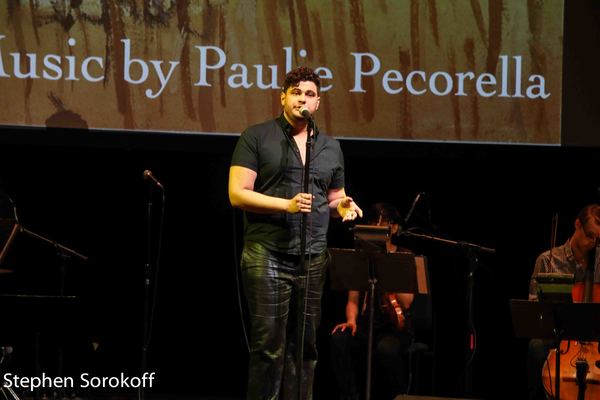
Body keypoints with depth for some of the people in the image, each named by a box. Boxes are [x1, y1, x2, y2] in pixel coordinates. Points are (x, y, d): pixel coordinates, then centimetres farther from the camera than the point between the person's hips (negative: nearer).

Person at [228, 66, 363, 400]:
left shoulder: (330, 147, 16)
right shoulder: (257, 137, 0)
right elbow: (237, 193, -6)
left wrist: (343, 206, 0)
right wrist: (286, 205, -18)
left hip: (313, 258, 5)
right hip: (268, 255, -5)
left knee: (304, 345, 6)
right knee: (269, 345, -6)